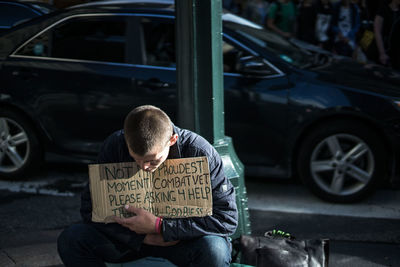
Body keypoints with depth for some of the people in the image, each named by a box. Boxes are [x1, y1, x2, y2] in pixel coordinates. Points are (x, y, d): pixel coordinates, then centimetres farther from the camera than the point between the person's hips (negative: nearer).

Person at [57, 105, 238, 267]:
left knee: (214, 250, -36)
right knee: (71, 239, -21)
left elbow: (227, 218, -24)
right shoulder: (114, 146, -16)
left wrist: (159, 226, -29)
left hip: (184, 239, -2)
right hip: (130, 237, 2)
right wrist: (144, 237, -23)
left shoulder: (199, 152, -22)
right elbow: (91, 209, -11)